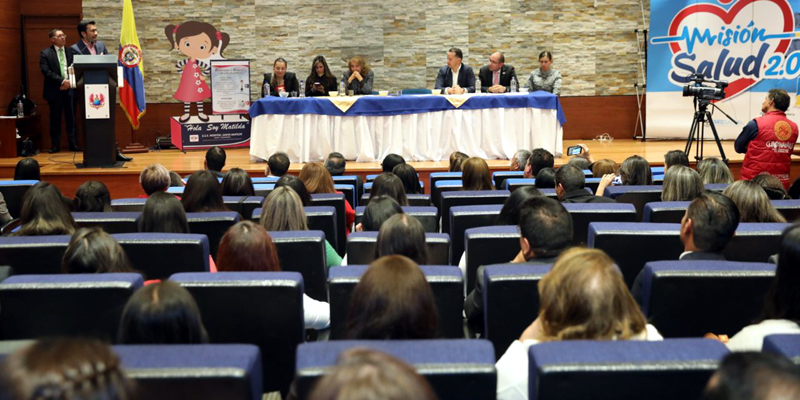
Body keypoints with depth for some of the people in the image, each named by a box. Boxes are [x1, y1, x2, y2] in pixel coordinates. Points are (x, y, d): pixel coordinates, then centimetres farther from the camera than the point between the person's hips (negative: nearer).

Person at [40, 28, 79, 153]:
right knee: (55, 119, 4)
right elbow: (46, 71, -9)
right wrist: (62, 81, -15)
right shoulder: (45, 53, 1)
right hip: (55, 91, -2)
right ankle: (55, 146, 10)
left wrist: (70, 81, -9)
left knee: (71, 118, 3)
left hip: (70, 88, 2)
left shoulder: (71, 52, 9)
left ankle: (73, 144, 7)